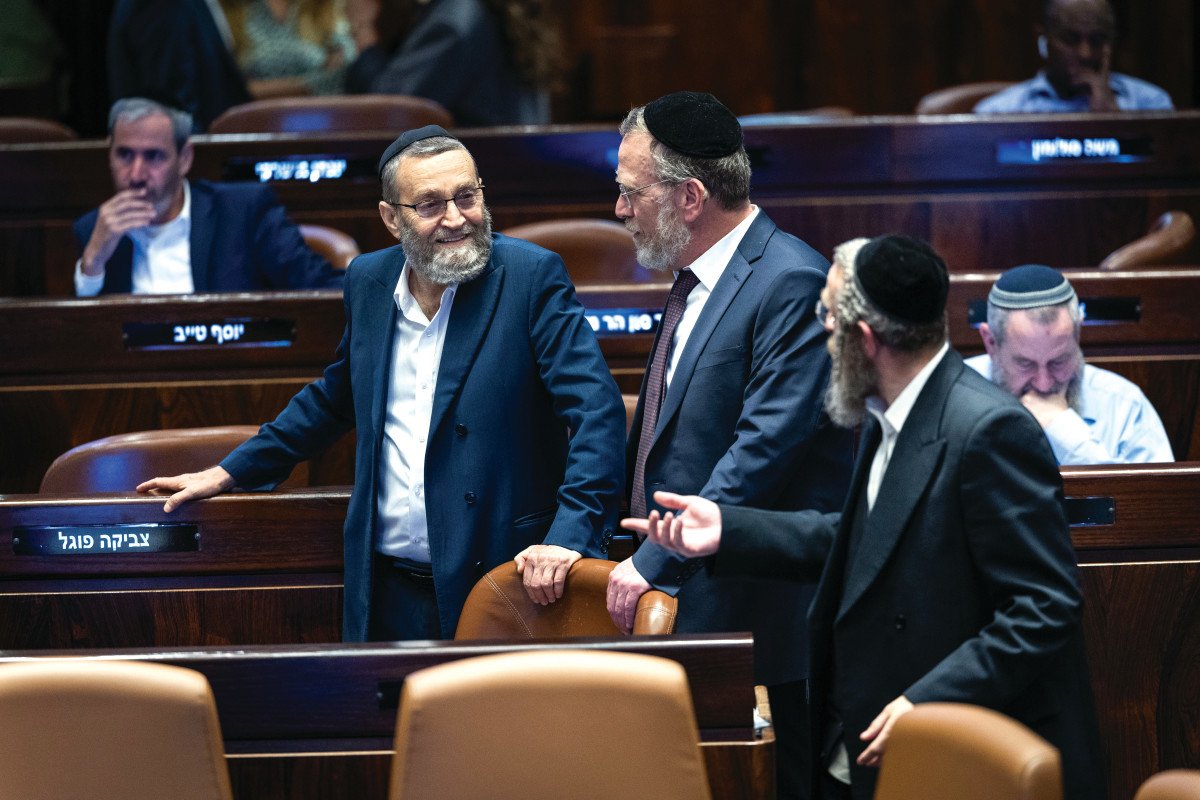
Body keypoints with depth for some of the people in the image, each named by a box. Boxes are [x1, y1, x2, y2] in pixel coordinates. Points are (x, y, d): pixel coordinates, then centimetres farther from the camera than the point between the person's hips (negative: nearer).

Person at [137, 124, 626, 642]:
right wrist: (229, 474, 23)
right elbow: (335, 398, 24)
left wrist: (571, 535, -26)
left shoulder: (530, 276, -7)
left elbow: (595, 410, -14)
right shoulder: (369, 281, 8)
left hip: (502, 585, -4)